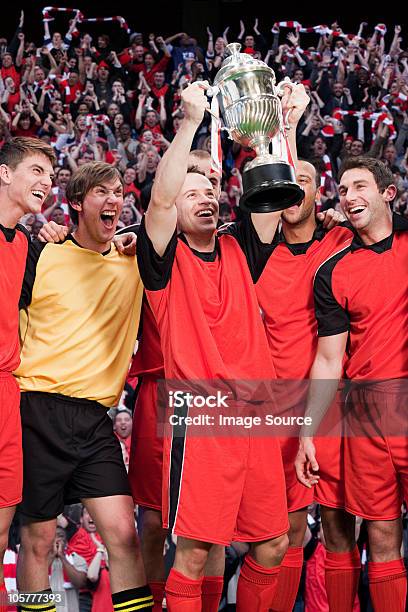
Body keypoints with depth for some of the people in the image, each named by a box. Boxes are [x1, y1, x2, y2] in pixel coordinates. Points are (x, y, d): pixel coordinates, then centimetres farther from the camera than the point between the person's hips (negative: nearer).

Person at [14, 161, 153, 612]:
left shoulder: (136, 261, 10)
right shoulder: (43, 256, 2)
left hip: (95, 418, 2)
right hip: (39, 410, -2)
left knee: (122, 531, -9)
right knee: (37, 537, 4)